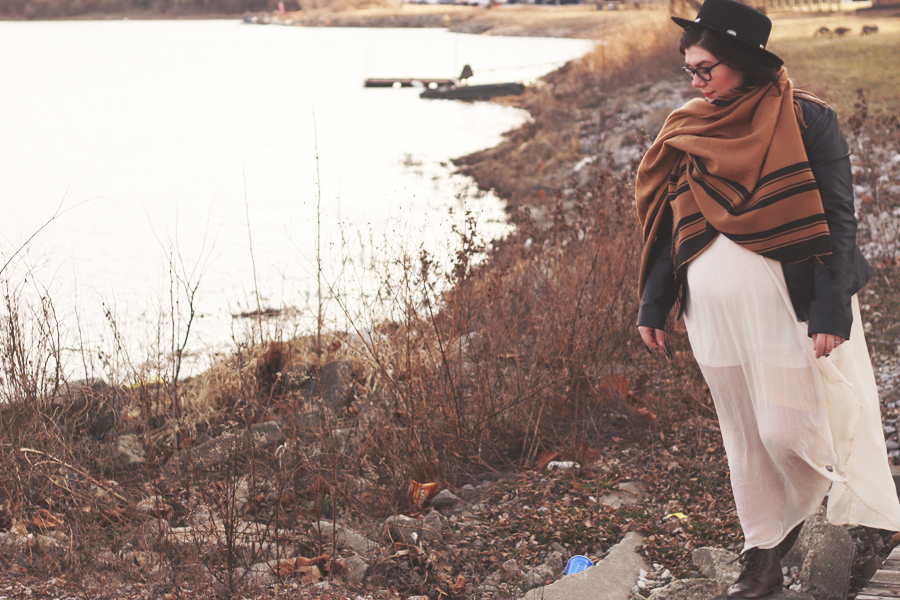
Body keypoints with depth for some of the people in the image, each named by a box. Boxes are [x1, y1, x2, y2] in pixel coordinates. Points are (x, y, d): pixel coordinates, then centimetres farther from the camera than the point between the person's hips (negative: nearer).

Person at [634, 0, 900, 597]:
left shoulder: (806, 120, -9)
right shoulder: (688, 130, 7)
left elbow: (838, 219, -10)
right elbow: (669, 222, 13)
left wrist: (831, 311, -17)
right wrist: (653, 305, 12)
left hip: (787, 306, -5)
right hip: (716, 311, 5)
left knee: (789, 430, -4)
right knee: (745, 436, 11)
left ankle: (796, 512, 27)